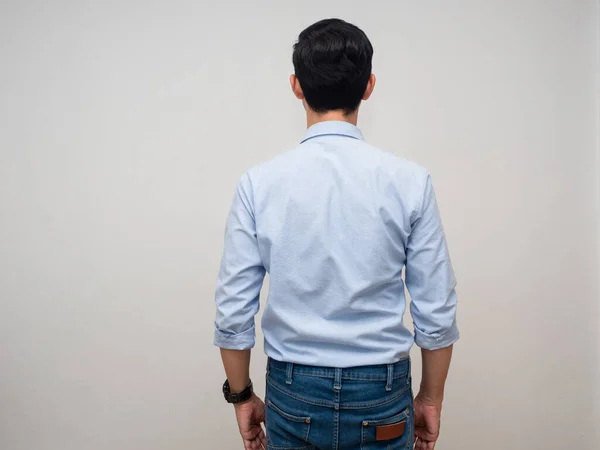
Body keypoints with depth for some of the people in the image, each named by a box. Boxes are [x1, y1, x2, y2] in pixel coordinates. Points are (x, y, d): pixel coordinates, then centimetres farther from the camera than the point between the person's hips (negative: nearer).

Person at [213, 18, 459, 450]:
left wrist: (242, 394, 9)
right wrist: (431, 398, 8)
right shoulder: (410, 181, -12)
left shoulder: (259, 183, -11)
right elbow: (437, 311, -7)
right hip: (381, 397, 0)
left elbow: (234, 312, -7)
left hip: (294, 396, 1)